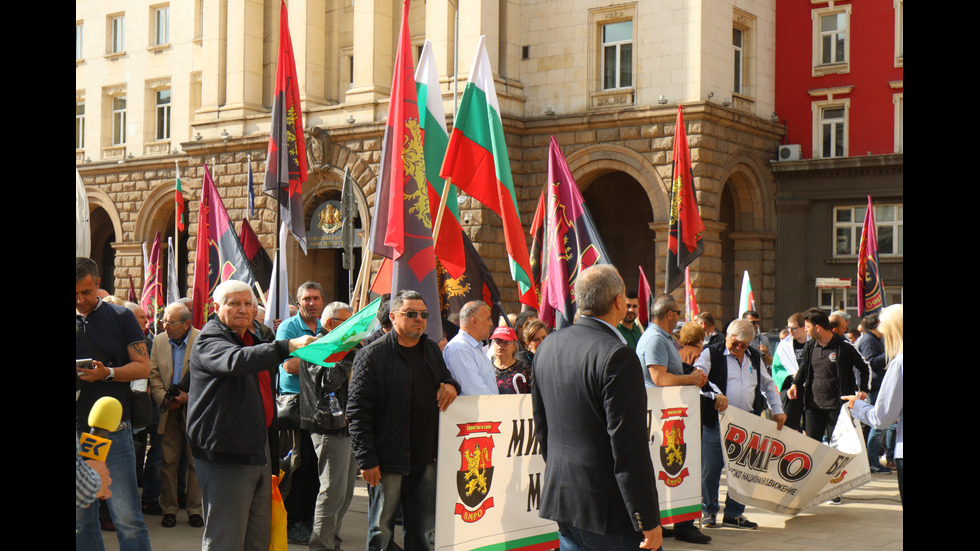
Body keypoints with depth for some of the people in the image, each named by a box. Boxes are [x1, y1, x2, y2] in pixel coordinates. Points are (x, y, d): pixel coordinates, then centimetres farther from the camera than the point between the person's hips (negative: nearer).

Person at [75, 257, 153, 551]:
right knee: (81, 521, 8)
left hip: (114, 432, -2)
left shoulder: (121, 317, 4)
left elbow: (143, 367, 1)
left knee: (128, 519, -3)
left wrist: (107, 373, -17)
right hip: (76, 431, 2)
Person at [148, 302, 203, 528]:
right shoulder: (158, 341, 7)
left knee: (196, 462, 3)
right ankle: (168, 509, 14)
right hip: (169, 411, 3)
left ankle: (195, 509, 12)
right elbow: (153, 374, 8)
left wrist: (189, 396, -14)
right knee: (168, 462, 5)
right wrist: (163, 398, -6)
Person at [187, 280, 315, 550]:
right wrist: (287, 346, -40)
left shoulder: (255, 342, 21)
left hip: (260, 452, 9)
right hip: (226, 455, -9)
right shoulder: (209, 341, -7)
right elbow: (235, 361, -31)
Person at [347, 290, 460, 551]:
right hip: (388, 460, -6)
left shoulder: (431, 349, 12)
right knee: (382, 529, 4)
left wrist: (450, 385, 2)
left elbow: (444, 375, 28)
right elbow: (357, 411, -11)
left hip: (426, 458, 6)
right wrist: (366, 459, -16)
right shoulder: (372, 355, -9)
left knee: (422, 529, 12)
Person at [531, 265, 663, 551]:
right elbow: (629, 447, -20)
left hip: (561, 495, 8)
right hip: (607, 505, -8)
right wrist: (648, 521, -15)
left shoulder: (548, 346, 6)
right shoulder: (617, 356, -19)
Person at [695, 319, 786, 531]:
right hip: (717, 421, -4)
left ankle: (734, 513, 16)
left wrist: (777, 409, 18)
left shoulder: (755, 356, 17)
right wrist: (716, 394, -27)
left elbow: (767, 384, 27)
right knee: (711, 469, -1)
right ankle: (708, 511, 16)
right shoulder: (711, 354, 0)